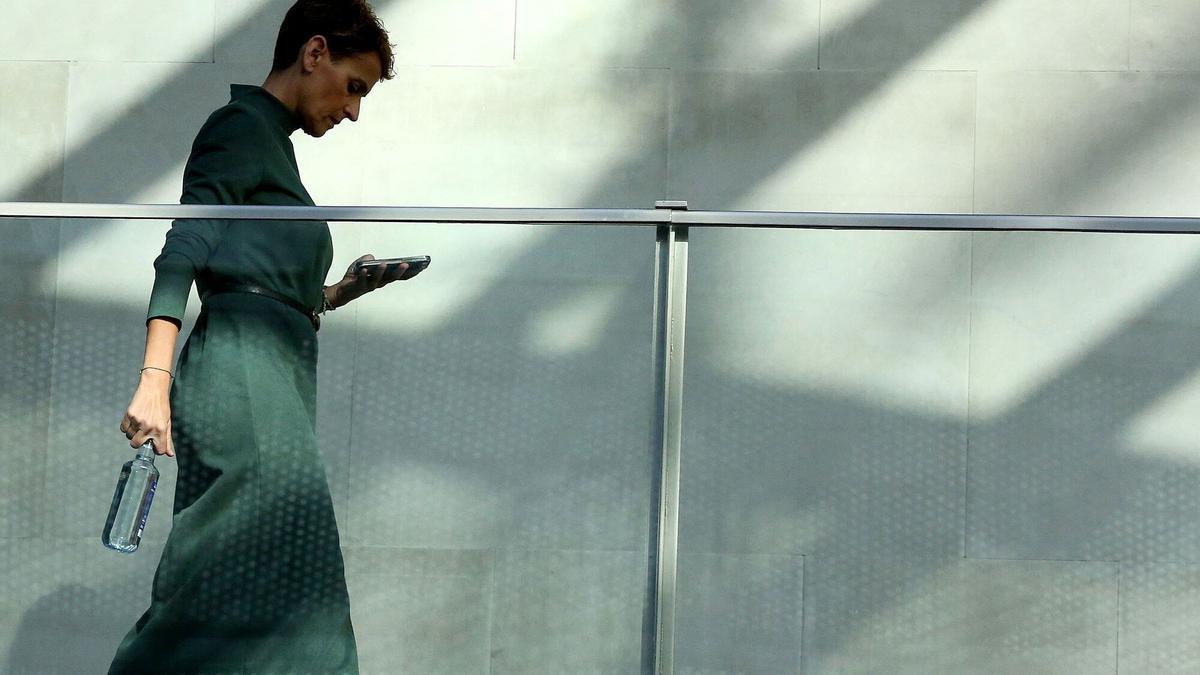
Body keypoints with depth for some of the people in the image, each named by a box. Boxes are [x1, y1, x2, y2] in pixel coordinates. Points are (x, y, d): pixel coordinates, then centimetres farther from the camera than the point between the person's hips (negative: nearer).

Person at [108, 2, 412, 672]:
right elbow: (183, 249, -13)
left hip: (274, 373, 10)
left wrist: (339, 292, 14)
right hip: (243, 367, -10)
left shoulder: (273, 140, 28)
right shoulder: (243, 126, 0)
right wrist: (156, 379, -23)